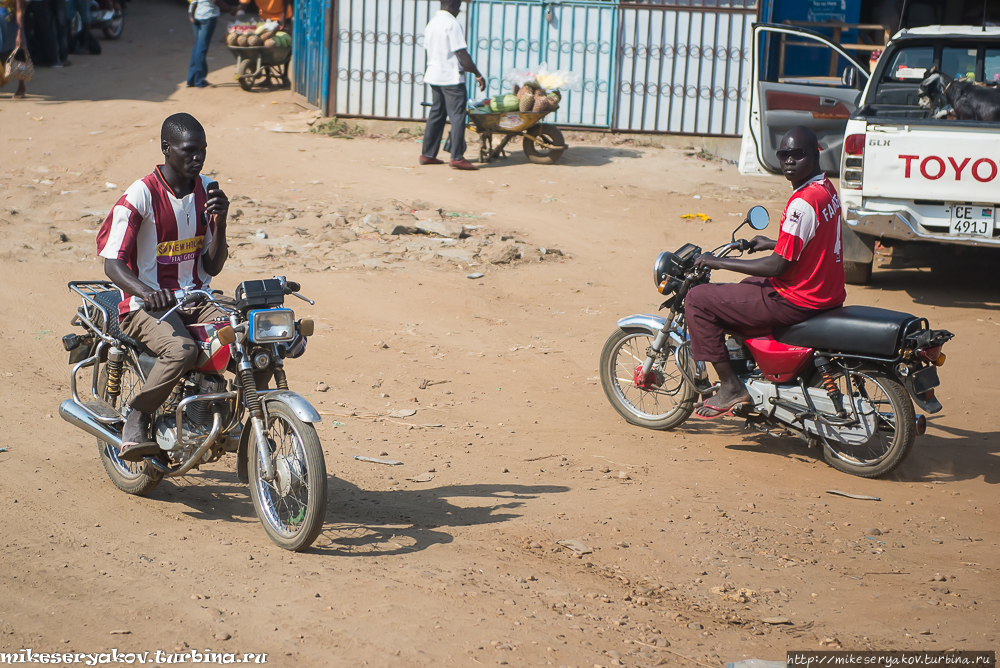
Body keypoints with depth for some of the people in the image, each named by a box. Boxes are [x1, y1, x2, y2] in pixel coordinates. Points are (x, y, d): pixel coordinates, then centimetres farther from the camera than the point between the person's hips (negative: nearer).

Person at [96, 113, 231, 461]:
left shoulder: (207, 191, 5)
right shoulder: (141, 195, -12)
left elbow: (211, 267, 7)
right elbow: (113, 263, -17)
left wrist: (220, 222, -10)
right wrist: (146, 292, -36)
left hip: (195, 300, 5)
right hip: (145, 305, -5)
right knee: (182, 350, -36)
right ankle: (136, 421, -15)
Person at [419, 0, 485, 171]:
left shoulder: (431, 23, 12)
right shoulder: (452, 24, -15)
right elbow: (462, 54, -17)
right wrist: (477, 74, -12)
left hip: (434, 75, 9)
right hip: (451, 78, -9)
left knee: (436, 114, 14)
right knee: (457, 116, -5)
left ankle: (427, 154, 15)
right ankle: (457, 158, -7)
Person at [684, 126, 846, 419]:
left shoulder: (803, 202, -24)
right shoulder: (826, 188, 7)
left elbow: (777, 266, -23)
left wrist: (719, 262, -15)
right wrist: (773, 244, 22)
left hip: (797, 301, -10)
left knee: (698, 299, -6)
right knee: (747, 286, 37)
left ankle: (731, 387, -4)